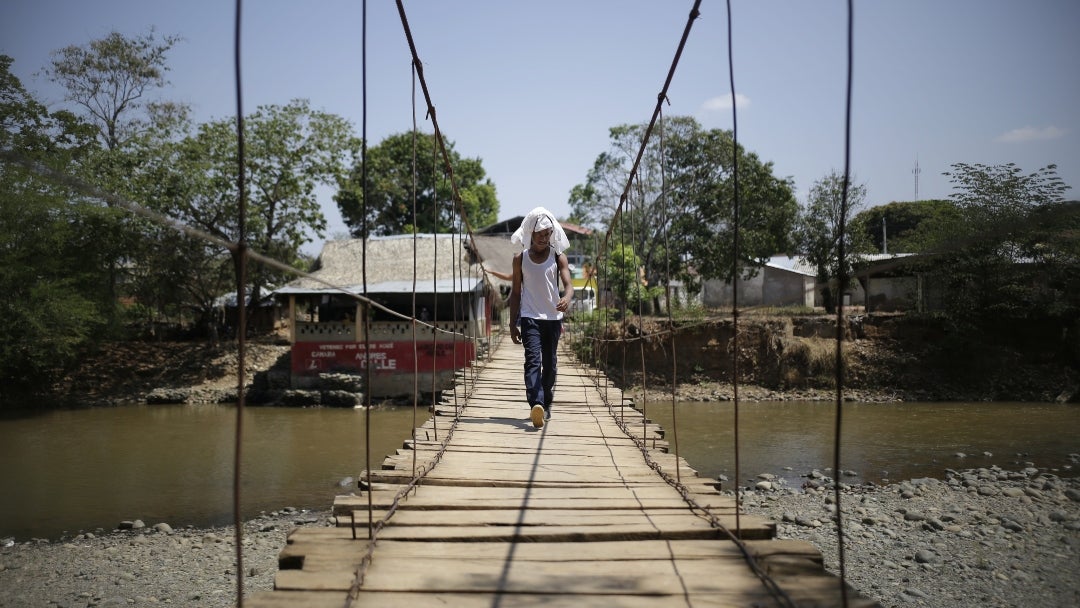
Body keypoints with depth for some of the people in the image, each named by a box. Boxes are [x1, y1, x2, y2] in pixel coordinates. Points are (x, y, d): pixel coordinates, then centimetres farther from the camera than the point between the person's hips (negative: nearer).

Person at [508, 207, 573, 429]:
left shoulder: (558, 257, 3)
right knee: (532, 360, -17)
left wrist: (567, 298, -34)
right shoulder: (520, 259, 4)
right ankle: (536, 405, -32)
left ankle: (546, 404, 24)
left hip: (553, 317, 2)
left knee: (550, 363, 10)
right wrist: (513, 324, 4)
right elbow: (516, 292, 8)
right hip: (530, 317, -1)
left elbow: (568, 284, -9)